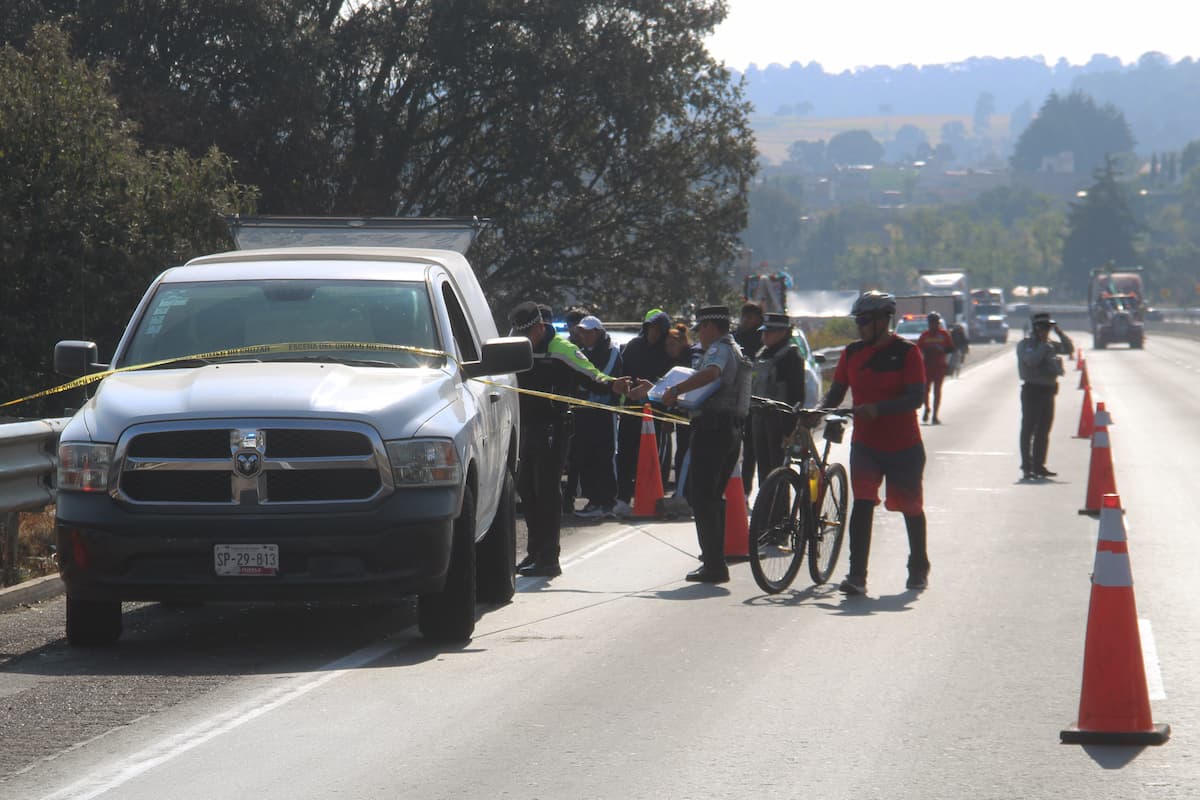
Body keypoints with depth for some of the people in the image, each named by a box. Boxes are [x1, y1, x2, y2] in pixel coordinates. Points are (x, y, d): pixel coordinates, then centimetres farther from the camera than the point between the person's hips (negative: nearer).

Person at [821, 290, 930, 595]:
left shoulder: (907, 352, -10)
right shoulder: (852, 353, 4)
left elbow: (916, 397, -18)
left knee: (911, 508, 13)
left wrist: (877, 408, -31)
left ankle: (919, 568, 34)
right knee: (862, 504, -16)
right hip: (865, 443, 2)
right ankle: (857, 575, -20)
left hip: (903, 446, -2)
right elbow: (836, 392, 6)